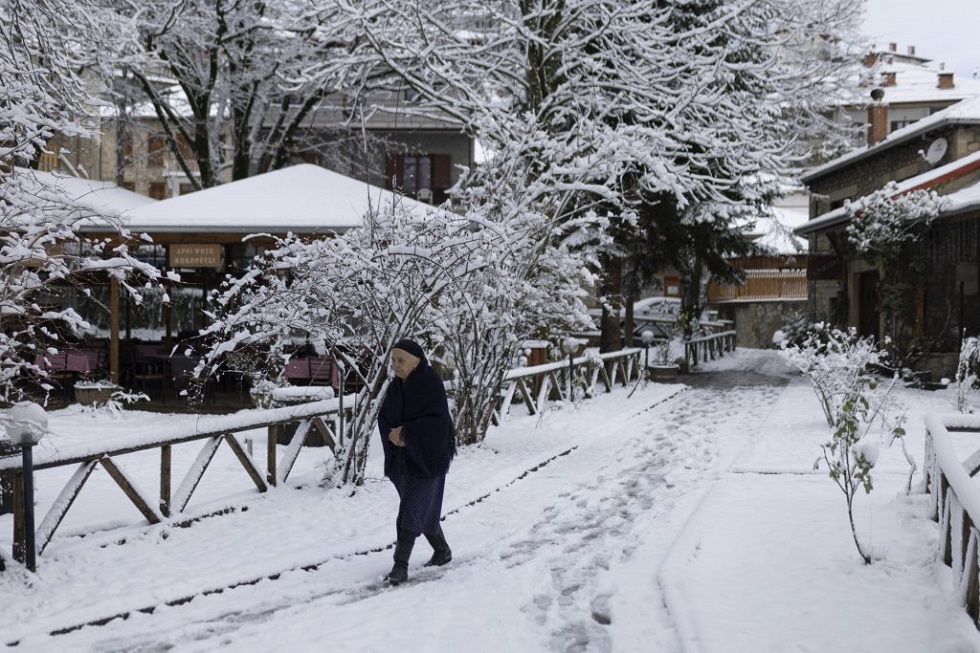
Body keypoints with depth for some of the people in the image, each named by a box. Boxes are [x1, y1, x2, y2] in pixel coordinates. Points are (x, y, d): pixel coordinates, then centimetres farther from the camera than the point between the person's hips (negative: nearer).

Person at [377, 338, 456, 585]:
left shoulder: (431, 384, -15)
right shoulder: (395, 387, 4)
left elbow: (436, 421, -22)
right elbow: (383, 418, 6)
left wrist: (405, 432, -21)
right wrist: (394, 435, -14)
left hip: (427, 458, -7)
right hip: (402, 459, 7)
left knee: (411, 510, -10)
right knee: (423, 508, 17)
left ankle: (401, 566, -9)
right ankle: (442, 551, 35)